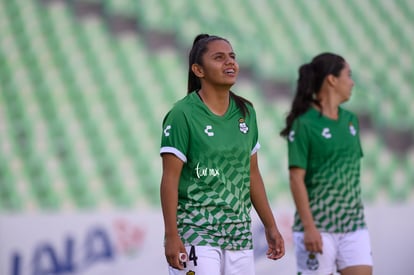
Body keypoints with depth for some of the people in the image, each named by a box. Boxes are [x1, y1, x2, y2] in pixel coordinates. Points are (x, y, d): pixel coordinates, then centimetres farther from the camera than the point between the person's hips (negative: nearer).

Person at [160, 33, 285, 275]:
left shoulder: (246, 112, 10)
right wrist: (171, 236, -17)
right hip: (196, 234, -6)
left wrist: (271, 227, 17)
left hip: (239, 234, 6)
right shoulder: (183, 114, -8)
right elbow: (170, 179, -11)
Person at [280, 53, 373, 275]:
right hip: (318, 227, -6)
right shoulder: (304, 124, -8)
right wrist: (309, 227, -16)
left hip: (354, 225, 6)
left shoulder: (351, 120, 12)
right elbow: (296, 178, -11)